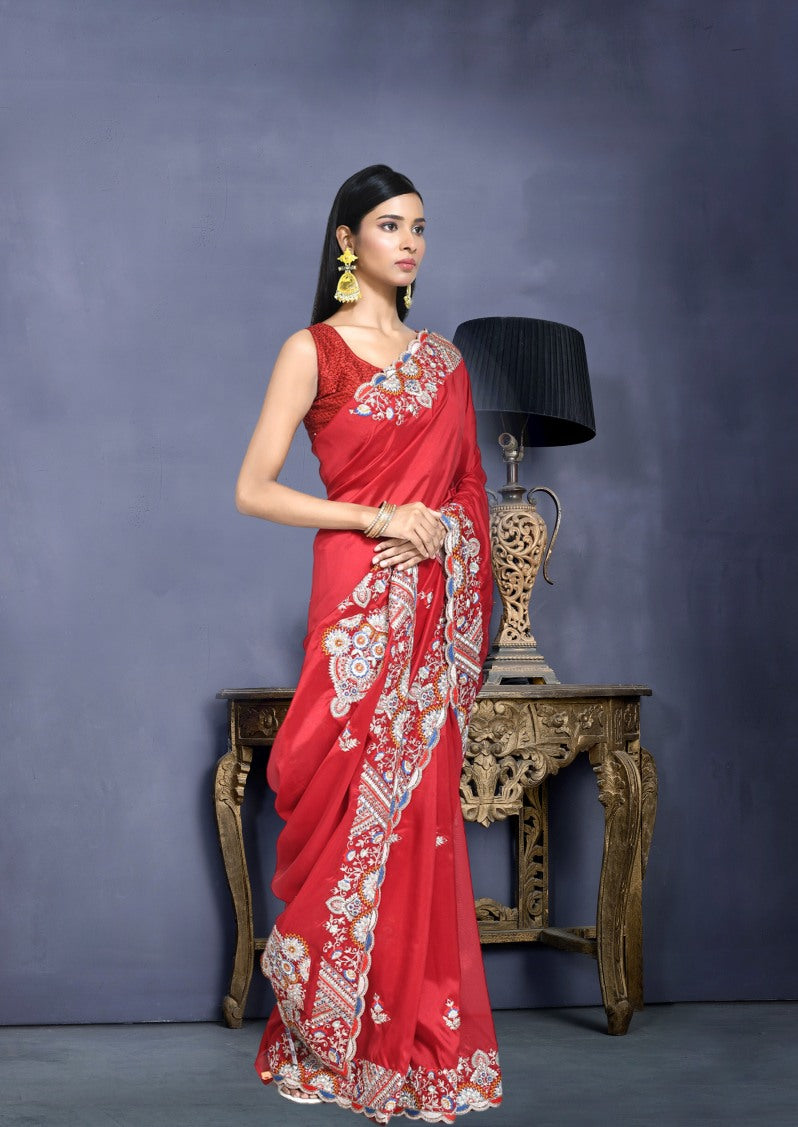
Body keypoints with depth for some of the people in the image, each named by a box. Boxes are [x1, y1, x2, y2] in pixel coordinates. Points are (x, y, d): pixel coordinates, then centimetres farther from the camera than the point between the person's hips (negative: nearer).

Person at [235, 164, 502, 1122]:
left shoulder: (442, 358, 15)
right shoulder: (312, 351, 0)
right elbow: (253, 490, -5)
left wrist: (444, 532, 0)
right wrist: (380, 518, -11)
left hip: (437, 604, 4)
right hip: (359, 601, -4)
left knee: (421, 813, 4)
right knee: (358, 806, -4)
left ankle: (419, 1035, 13)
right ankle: (339, 1039, 9)